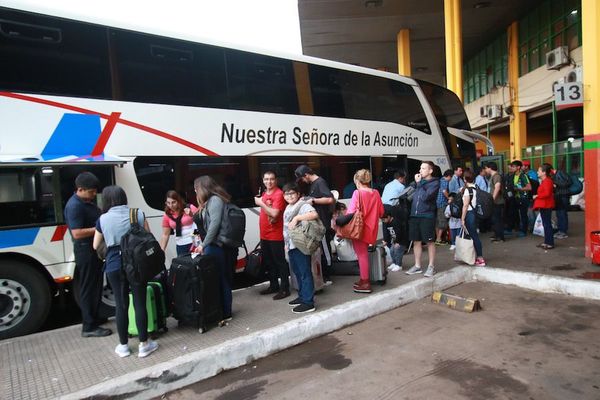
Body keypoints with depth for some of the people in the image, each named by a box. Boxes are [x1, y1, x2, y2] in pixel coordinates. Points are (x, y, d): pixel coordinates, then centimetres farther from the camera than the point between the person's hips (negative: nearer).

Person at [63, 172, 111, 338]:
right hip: (85, 251, -10)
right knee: (88, 288, -1)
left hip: (94, 249, 10)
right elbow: (77, 233, -26)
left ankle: (94, 318, 32)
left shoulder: (87, 201, 10)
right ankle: (89, 327, 8)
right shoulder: (74, 206, -20)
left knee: (96, 285, 19)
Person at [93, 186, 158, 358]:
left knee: (121, 305, 11)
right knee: (140, 304, 6)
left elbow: (96, 246, 10)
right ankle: (144, 344, 14)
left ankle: (123, 346, 23)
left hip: (114, 268, 1)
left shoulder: (103, 220, -2)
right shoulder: (138, 214, -2)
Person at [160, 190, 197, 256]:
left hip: (195, 243, -3)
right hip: (180, 246, 3)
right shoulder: (167, 216, 4)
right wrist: (161, 251, 4)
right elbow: (165, 235, 8)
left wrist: (192, 214, -22)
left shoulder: (190, 208, -6)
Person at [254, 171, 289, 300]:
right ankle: (273, 285, 30)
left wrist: (261, 203, -17)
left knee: (280, 262, -1)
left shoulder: (279, 194, -13)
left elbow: (274, 213, -23)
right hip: (264, 234, 9)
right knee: (268, 262, 17)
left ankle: (284, 289, 7)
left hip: (276, 235, -8)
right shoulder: (264, 193, 12)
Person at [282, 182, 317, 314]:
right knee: (297, 272, 17)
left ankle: (308, 302, 0)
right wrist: (286, 243, 21)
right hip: (291, 245, 9)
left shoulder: (303, 205, -11)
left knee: (305, 273, -4)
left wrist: (297, 218, -27)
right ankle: (302, 296, 30)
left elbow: (314, 214, -30)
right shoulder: (288, 208, 17)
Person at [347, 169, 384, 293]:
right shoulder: (376, 193, 3)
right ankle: (364, 279, 28)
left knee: (362, 255, 1)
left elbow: (351, 212, -19)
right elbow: (381, 212, 9)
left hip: (359, 228, -6)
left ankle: (365, 283, 7)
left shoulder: (357, 193, -15)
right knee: (364, 254, 20)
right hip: (370, 228, 6)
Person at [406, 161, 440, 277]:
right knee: (416, 241, 11)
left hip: (427, 216, -6)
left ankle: (431, 266, 15)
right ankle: (417, 266, 22)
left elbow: (425, 197, -18)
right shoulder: (419, 180, 12)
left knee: (429, 242, 4)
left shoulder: (435, 183, -6)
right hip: (414, 216, 6)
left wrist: (419, 183, -10)